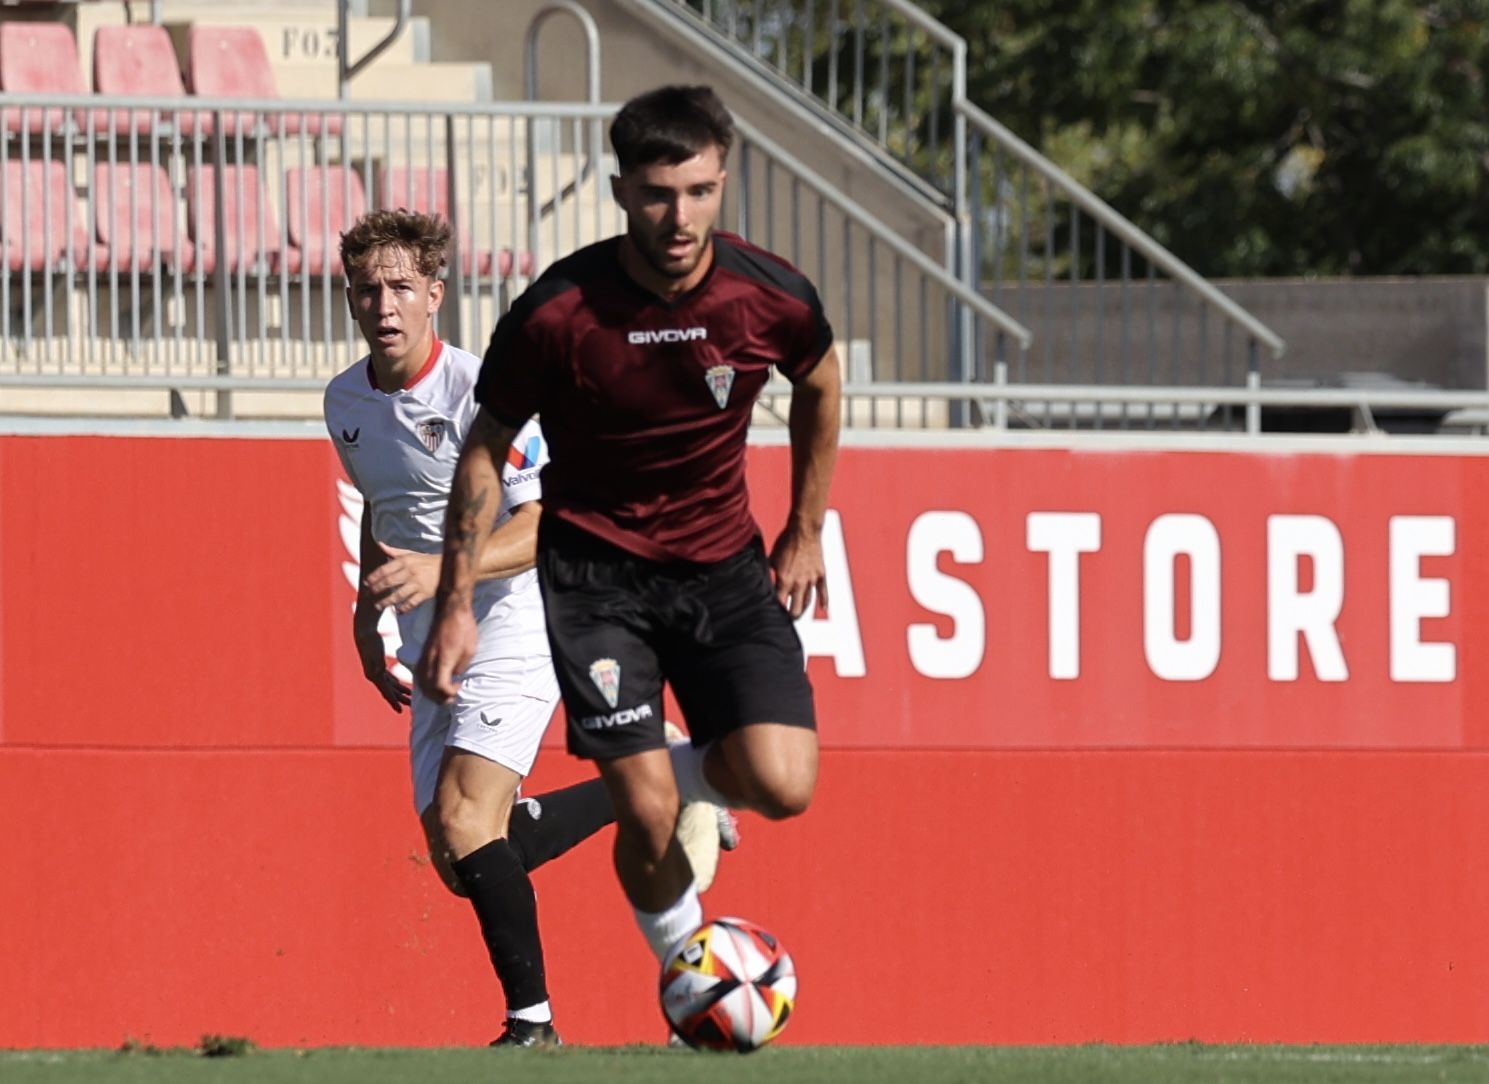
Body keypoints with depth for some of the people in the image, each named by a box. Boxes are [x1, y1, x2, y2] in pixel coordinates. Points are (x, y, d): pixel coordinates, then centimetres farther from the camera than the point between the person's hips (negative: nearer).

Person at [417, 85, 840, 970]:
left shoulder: (773, 298, -12)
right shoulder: (557, 315, -18)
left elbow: (820, 386, 12)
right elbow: (486, 450, -3)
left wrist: (806, 533, 16)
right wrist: (457, 605, -4)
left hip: (723, 564, 2)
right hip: (596, 569, -2)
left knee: (782, 786, -15)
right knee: (649, 816, -14)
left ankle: (689, 773, 19)